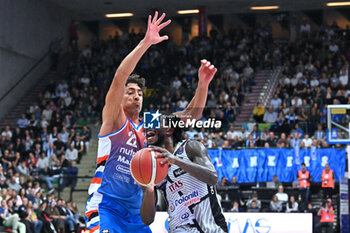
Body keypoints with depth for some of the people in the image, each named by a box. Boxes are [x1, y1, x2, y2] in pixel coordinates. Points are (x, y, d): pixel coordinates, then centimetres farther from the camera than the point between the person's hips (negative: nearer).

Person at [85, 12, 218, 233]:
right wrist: (145, 43, -25)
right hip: (105, 205, -7)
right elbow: (119, 79, -18)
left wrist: (203, 84, -9)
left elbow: (190, 115, 8)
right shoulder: (114, 119, -2)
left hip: (134, 212, 7)